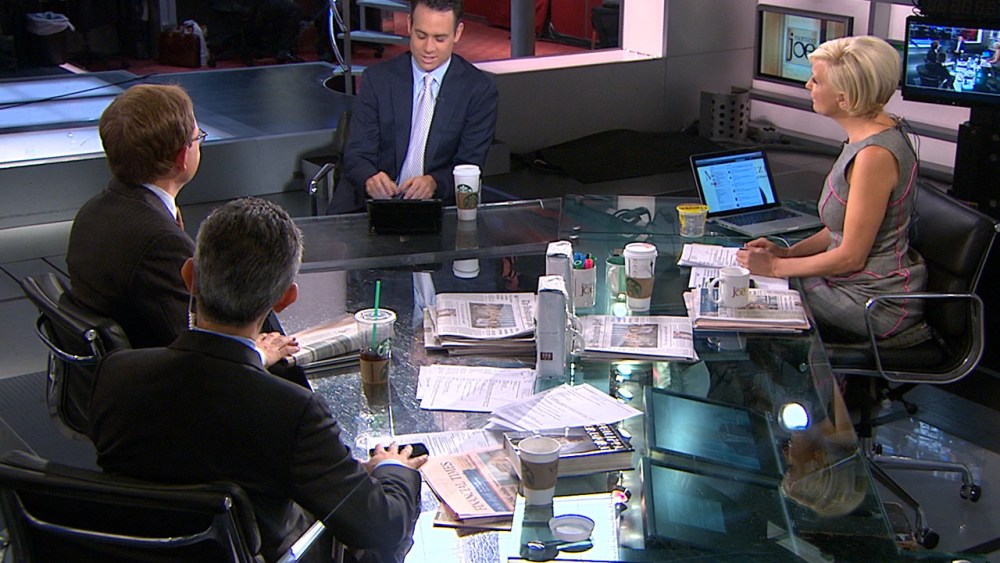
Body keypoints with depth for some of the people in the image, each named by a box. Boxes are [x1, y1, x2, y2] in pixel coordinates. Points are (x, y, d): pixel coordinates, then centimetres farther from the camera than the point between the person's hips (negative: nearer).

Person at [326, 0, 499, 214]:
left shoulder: (480, 89, 1)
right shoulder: (377, 79, 3)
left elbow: (469, 166, -1)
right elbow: (357, 155, -1)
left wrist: (434, 183, -23)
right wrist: (370, 178, -26)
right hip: (374, 199, 1)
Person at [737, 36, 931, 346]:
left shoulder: (875, 154, -26)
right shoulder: (869, 133, 5)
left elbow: (851, 256, -21)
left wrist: (776, 267, -12)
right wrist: (788, 252, 5)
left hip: (877, 303, -9)